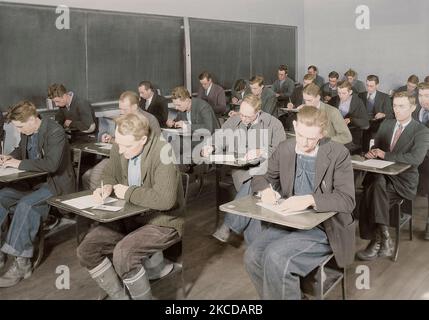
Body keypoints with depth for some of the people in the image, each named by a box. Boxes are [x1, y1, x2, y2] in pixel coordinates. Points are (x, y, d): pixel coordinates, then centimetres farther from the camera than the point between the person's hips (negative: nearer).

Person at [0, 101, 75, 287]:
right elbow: (21, 149, 26)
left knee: (26, 204, -31)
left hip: (56, 183, -9)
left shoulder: (55, 132, -20)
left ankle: (22, 263, -22)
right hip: (33, 181, 9)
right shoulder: (27, 132, 5)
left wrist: (20, 164, -23)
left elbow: (51, 164, -30)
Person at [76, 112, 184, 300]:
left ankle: (143, 296, -2)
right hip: (129, 217, 8)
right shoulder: (119, 149, -2)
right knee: (86, 249, -5)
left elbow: (164, 199, -33)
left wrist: (128, 193, -20)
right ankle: (119, 296, 11)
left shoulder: (163, 153, -23)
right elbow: (109, 174, 18)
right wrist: (107, 187, -6)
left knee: (123, 253, -29)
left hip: (162, 222, -7)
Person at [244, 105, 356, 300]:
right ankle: (274, 294, 5)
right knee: (252, 256, -20)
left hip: (323, 227, -4)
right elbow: (261, 178, 13)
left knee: (275, 257, -28)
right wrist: (265, 188, -11)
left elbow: (347, 200, -15)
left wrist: (310, 200, -30)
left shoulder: (338, 154, -10)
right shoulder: (284, 149, 3)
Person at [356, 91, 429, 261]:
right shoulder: (386, 124, 14)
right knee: (378, 183, -31)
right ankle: (384, 239, -26)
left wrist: (385, 155, -18)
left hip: (403, 181, -4)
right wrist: (372, 153, -7)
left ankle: (376, 241, -17)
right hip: (380, 175, 4)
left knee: (372, 195, -29)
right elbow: (376, 147, 18)